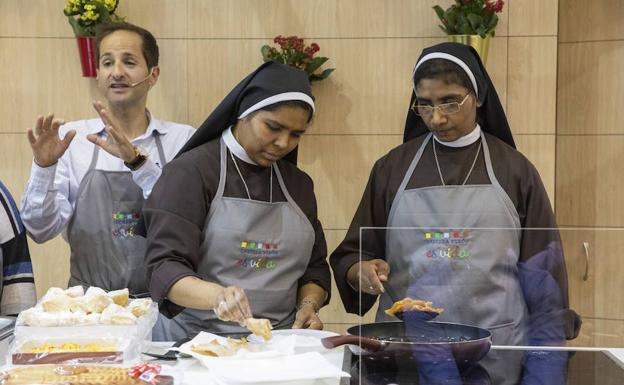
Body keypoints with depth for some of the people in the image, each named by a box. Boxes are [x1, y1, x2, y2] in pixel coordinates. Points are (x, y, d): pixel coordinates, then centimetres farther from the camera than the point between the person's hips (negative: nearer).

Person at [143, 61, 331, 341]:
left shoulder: (298, 184, 18)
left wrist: (308, 306, 4)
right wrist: (217, 295, -25)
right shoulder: (191, 171, 0)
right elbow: (165, 268, -6)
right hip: (196, 340, -4)